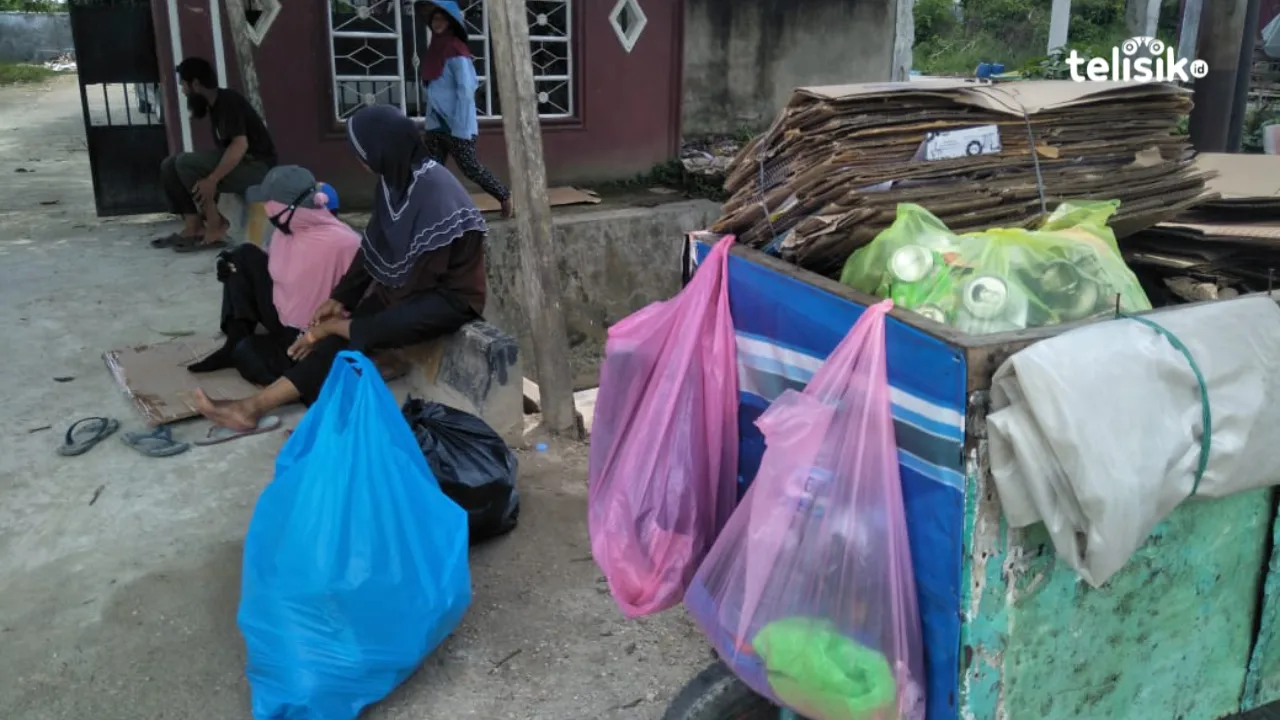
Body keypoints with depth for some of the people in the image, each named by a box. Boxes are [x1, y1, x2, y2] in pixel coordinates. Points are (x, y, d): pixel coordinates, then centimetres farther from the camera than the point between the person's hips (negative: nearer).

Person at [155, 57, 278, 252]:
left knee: (186, 163, -24)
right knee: (169, 166, 3)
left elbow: (240, 145, -26)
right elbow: (225, 148, 16)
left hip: (257, 167, -10)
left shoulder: (228, 101, -14)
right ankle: (193, 227, -5)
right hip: (234, 166, 10)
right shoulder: (214, 104, 14)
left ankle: (216, 229, -15)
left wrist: (212, 179, -29)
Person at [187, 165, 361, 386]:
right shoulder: (289, 226, -3)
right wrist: (234, 266, -2)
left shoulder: (341, 243, -30)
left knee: (248, 353, -23)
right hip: (282, 311, 8)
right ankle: (235, 343, 1)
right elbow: (276, 271, 14)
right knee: (244, 258, 0)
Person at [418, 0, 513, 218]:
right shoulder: (435, 49, 12)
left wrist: (460, 129, -20)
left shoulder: (457, 52, -12)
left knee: (470, 168, 1)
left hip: (457, 127, -8)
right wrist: (430, 119, 11)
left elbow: (466, 91, -16)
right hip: (436, 126, 8)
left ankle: (505, 196, 19)